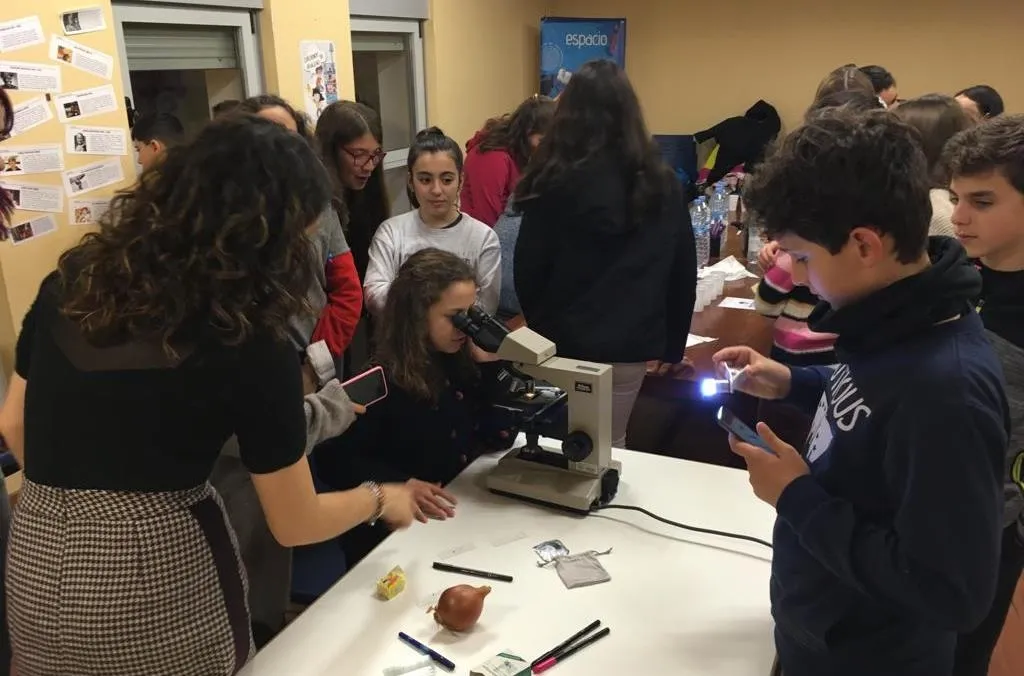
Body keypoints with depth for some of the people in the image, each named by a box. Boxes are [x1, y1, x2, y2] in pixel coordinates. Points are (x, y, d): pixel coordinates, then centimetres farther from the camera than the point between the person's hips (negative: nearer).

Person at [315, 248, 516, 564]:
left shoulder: (462, 362, 1)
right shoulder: (380, 380, -15)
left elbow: (499, 437, 3)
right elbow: (333, 459, -13)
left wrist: (489, 364, -7)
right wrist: (400, 485, -26)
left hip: (461, 516, 6)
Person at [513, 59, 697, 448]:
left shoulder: (555, 182, -12)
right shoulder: (661, 182, -1)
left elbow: (528, 272, -6)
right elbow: (683, 272, 5)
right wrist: (672, 344, 15)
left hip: (566, 343, -3)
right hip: (630, 344, 3)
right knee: (609, 447, 17)